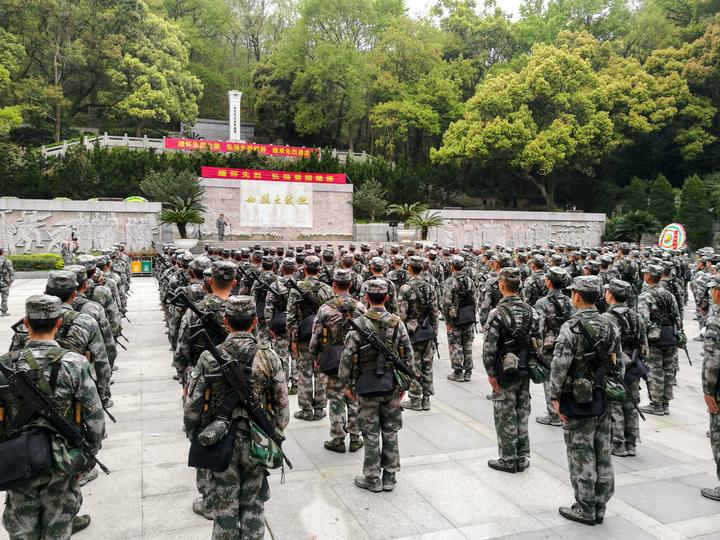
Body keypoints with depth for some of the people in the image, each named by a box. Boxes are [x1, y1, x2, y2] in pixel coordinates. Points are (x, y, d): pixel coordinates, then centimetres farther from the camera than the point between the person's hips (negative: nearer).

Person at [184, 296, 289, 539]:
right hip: (258, 444, 1)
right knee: (253, 508, 16)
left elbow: (192, 406, -8)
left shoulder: (209, 358, -11)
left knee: (225, 510, 14)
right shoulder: (269, 357, -10)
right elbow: (282, 407, -5)